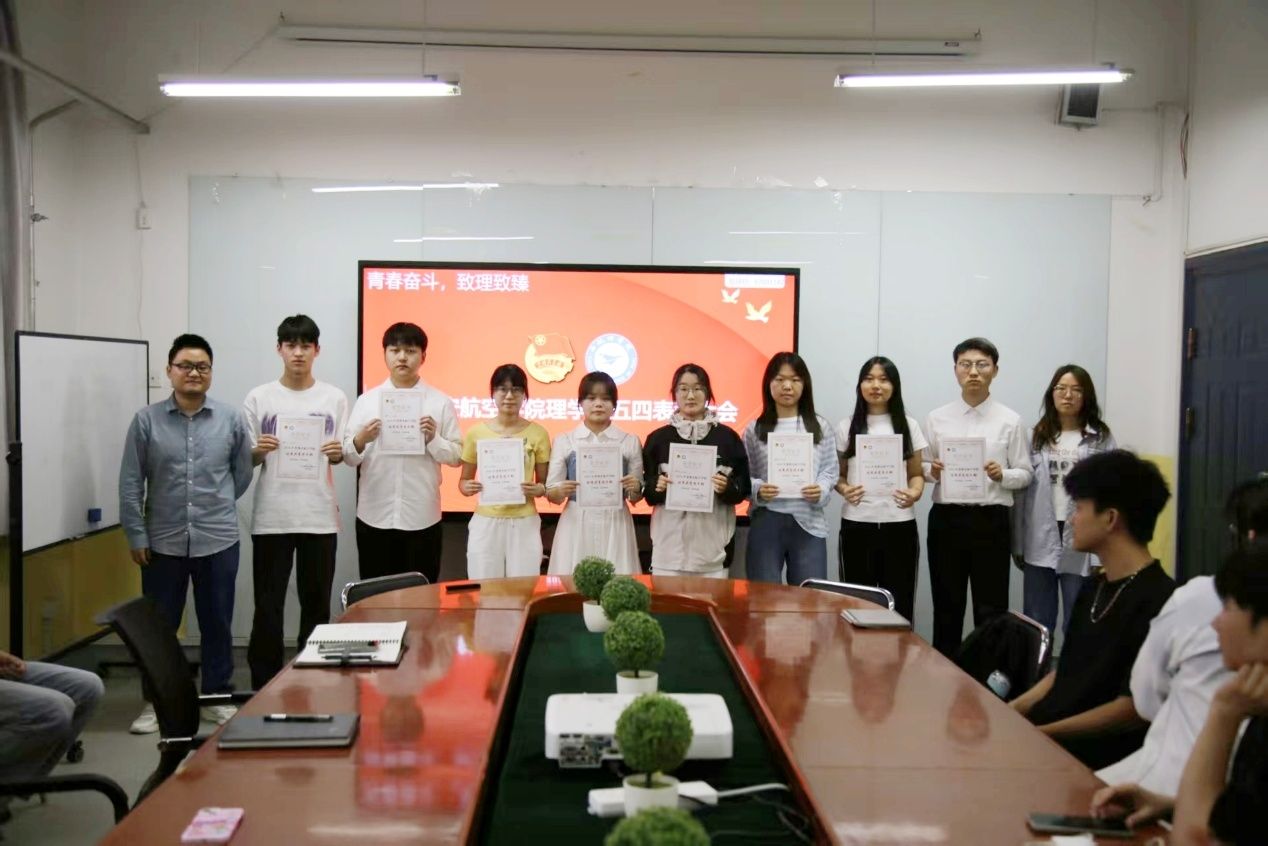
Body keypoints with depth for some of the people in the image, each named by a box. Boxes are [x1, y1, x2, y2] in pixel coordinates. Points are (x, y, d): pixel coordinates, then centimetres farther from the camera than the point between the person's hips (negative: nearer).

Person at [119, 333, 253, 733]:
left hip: (218, 541, 1)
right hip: (163, 542, 0)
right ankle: (154, 701, 22)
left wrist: (214, 507, 9)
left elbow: (242, 474, 8)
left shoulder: (232, 420, -1)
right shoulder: (147, 421, -3)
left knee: (217, 624, 10)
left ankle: (216, 698, 23)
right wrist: (136, 536, -3)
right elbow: (131, 483, -1)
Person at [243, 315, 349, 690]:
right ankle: (264, 683, 11)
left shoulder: (334, 398, 5)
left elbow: (341, 454, 10)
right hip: (271, 515, -1)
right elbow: (245, 459, 5)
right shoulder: (259, 398, 2)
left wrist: (338, 453, -12)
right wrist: (258, 451, -16)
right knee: (268, 605, 2)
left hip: (319, 515, 1)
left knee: (316, 602, 8)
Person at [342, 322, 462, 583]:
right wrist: (360, 441, -16)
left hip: (422, 517, -1)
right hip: (374, 515, 1)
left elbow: (457, 456, 3)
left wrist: (433, 439, -14)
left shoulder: (440, 402, 3)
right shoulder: (366, 400, 5)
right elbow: (348, 457, 4)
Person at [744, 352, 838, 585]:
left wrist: (821, 490, -14)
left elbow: (831, 470, 6)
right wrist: (757, 489, -17)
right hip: (765, 523, -1)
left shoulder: (820, 427, 9)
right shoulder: (754, 429, 5)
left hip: (808, 524, 1)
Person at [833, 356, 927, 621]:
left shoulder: (908, 426, 8)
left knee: (899, 601, 0)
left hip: (899, 525, 0)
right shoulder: (847, 427, 7)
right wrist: (844, 490, -13)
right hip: (856, 525, 0)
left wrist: (915, 493, -12)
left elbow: (916, 474, 10)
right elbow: (837, 474, 9)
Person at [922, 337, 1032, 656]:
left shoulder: (1010, 421, 1)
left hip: (991, 520, -2)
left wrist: (1002, 475, -18)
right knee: (946, 606, 11)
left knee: (990, 608, 4)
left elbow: (1024, 474, 2)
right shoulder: (936, 418, 6)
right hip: (945, 518, 2)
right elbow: (920, 468, 9)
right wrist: (932, 471, -12)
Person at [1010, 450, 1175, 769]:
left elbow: (1134, 709, -18)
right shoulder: (1094, 588, 14)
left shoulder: (1158, 602, -16)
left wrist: (1041, 733, -17)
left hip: (1097, 755, -8)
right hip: (1042, 732, 8)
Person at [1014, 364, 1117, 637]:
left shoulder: (1102, 439, -1)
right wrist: (1018, 543, 2)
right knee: (1036, 624, 10)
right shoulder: (1036, 437, 7)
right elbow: (1022, 491, 6)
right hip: (1041, 541, 2)